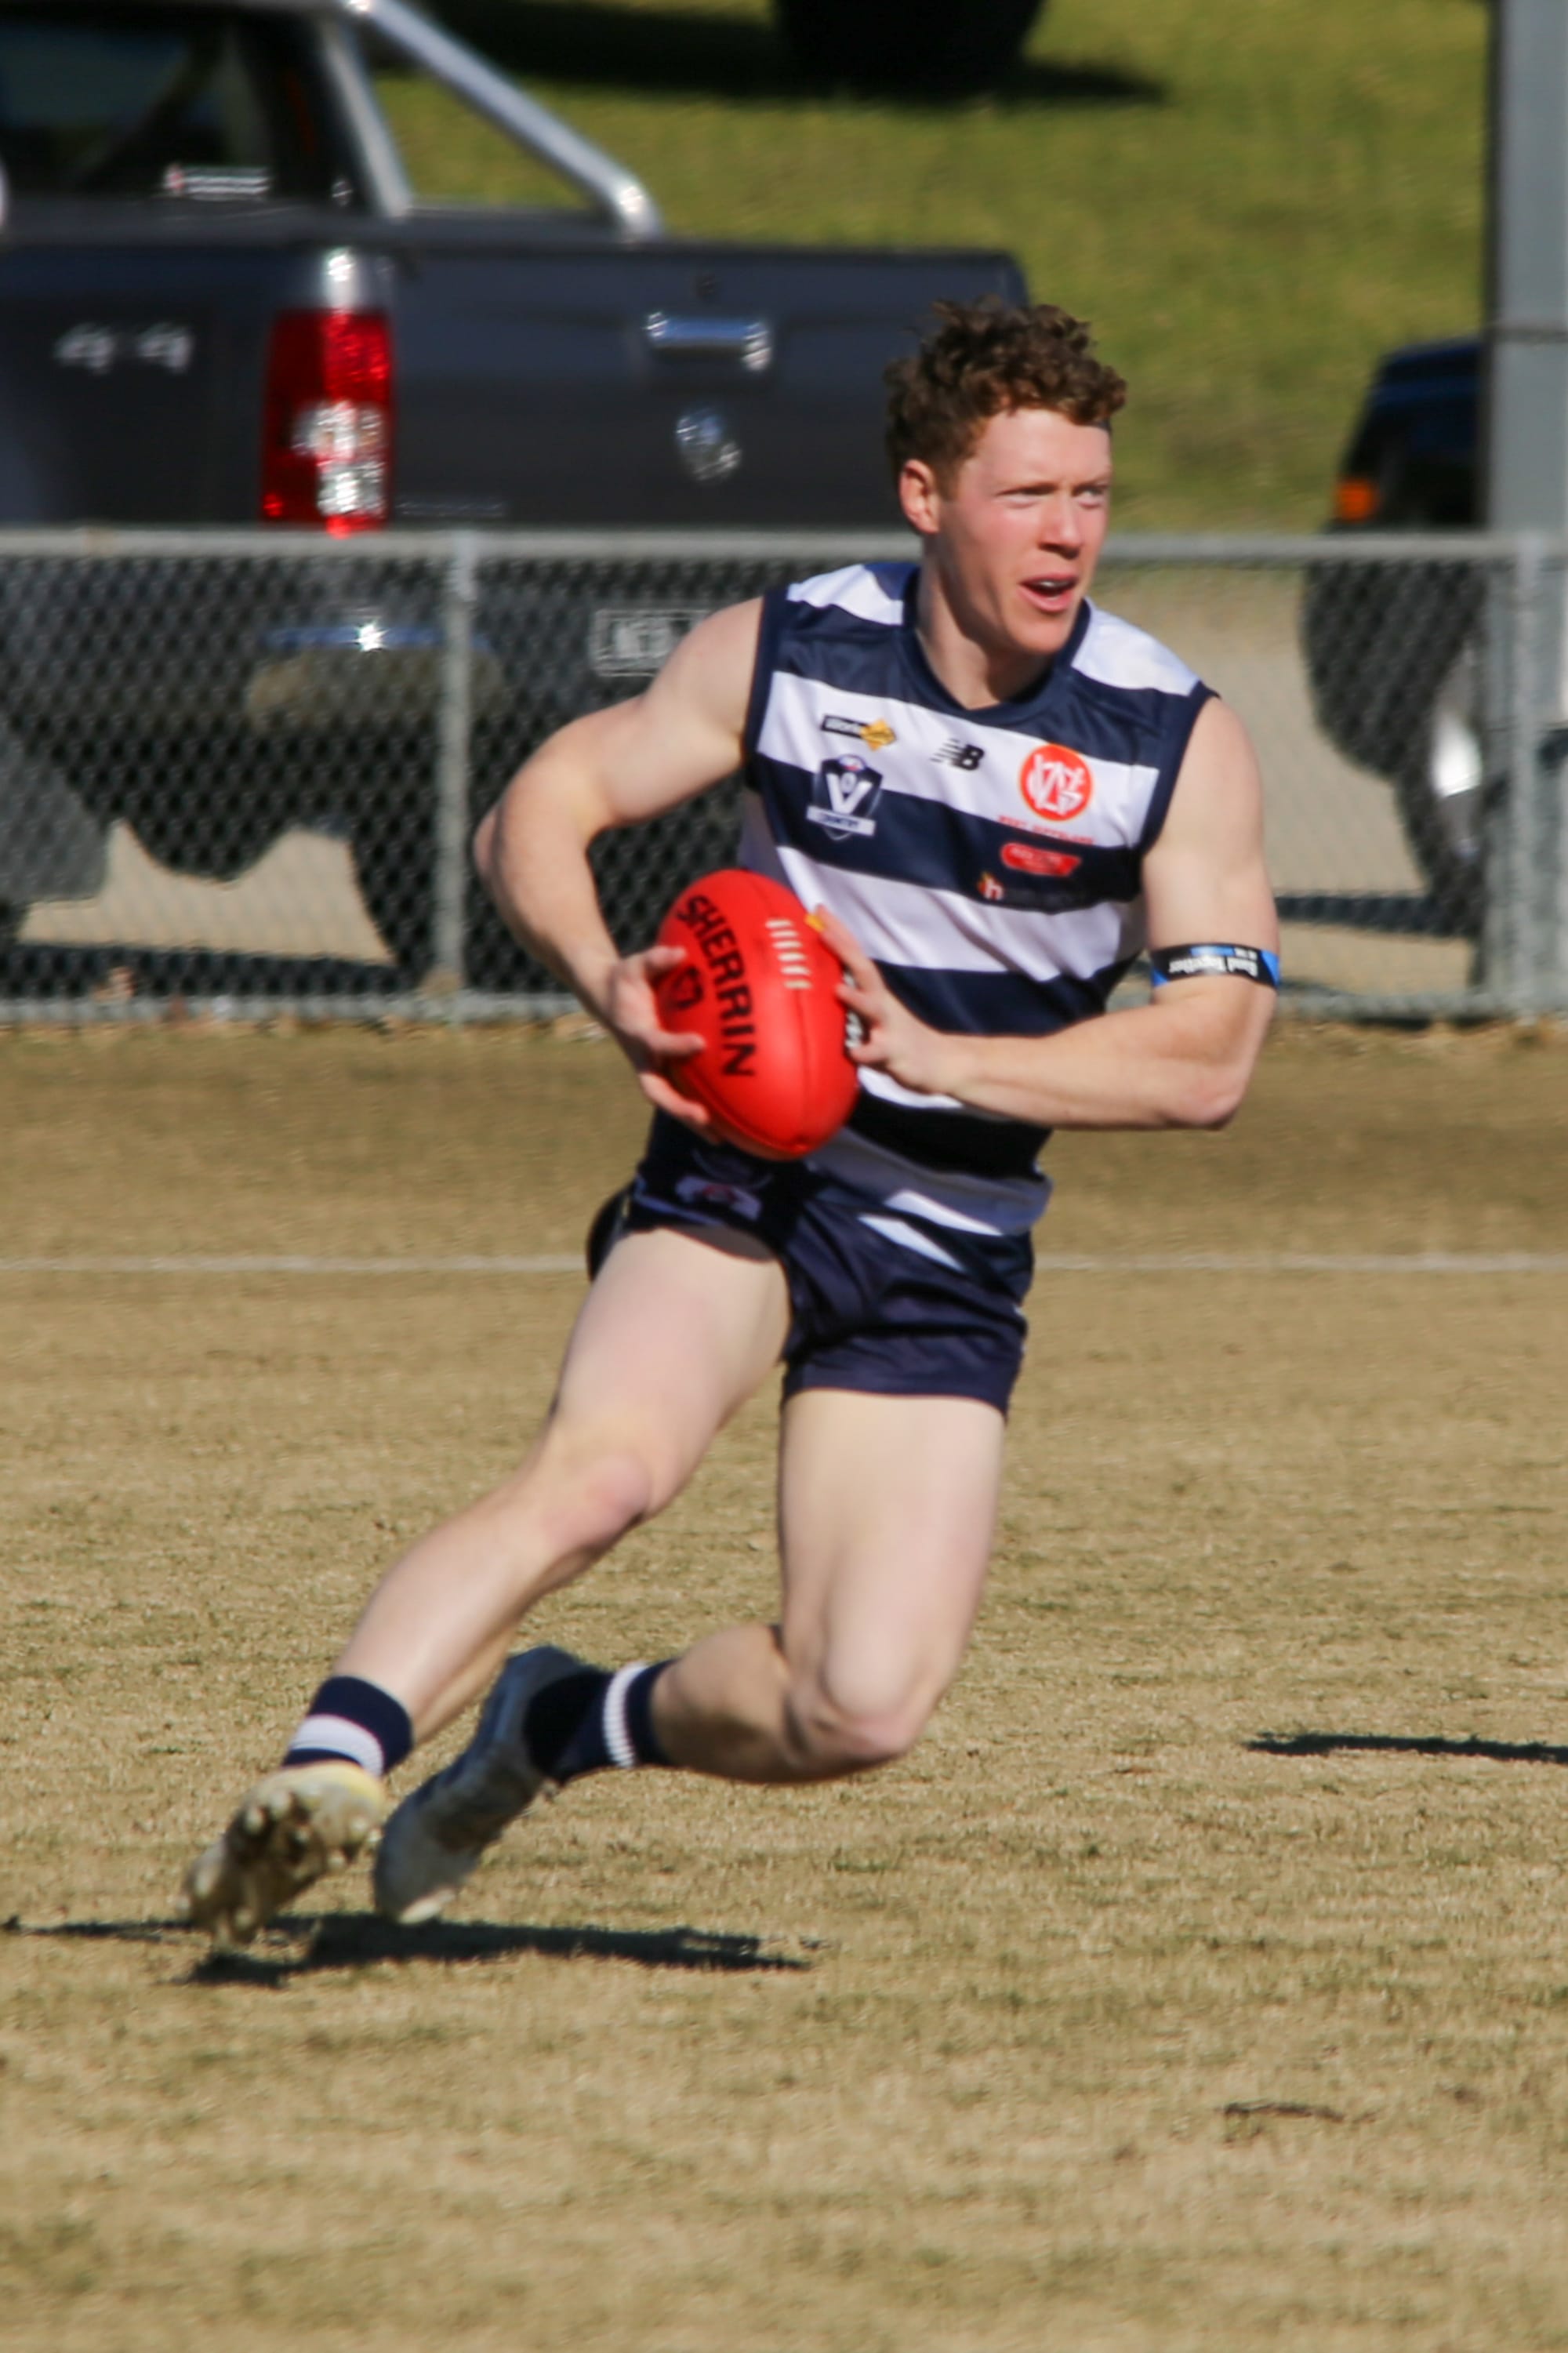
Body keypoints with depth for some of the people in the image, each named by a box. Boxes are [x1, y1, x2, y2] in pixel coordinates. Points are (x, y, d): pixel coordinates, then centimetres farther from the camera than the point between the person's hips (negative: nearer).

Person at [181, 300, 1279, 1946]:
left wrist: (938, 1054, -21)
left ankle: (568, 1726, 19)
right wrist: (608, 983, -17)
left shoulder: (1181, 743, -6)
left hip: (949, 1255, 2)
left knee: (860, 1713, -10)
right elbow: (534, 813, 4)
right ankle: (320, 1776, -39)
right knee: (603, 1466, -34)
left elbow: (1210, 1057, -10)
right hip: (738, 1174, -2)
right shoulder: (784, 654, -5)